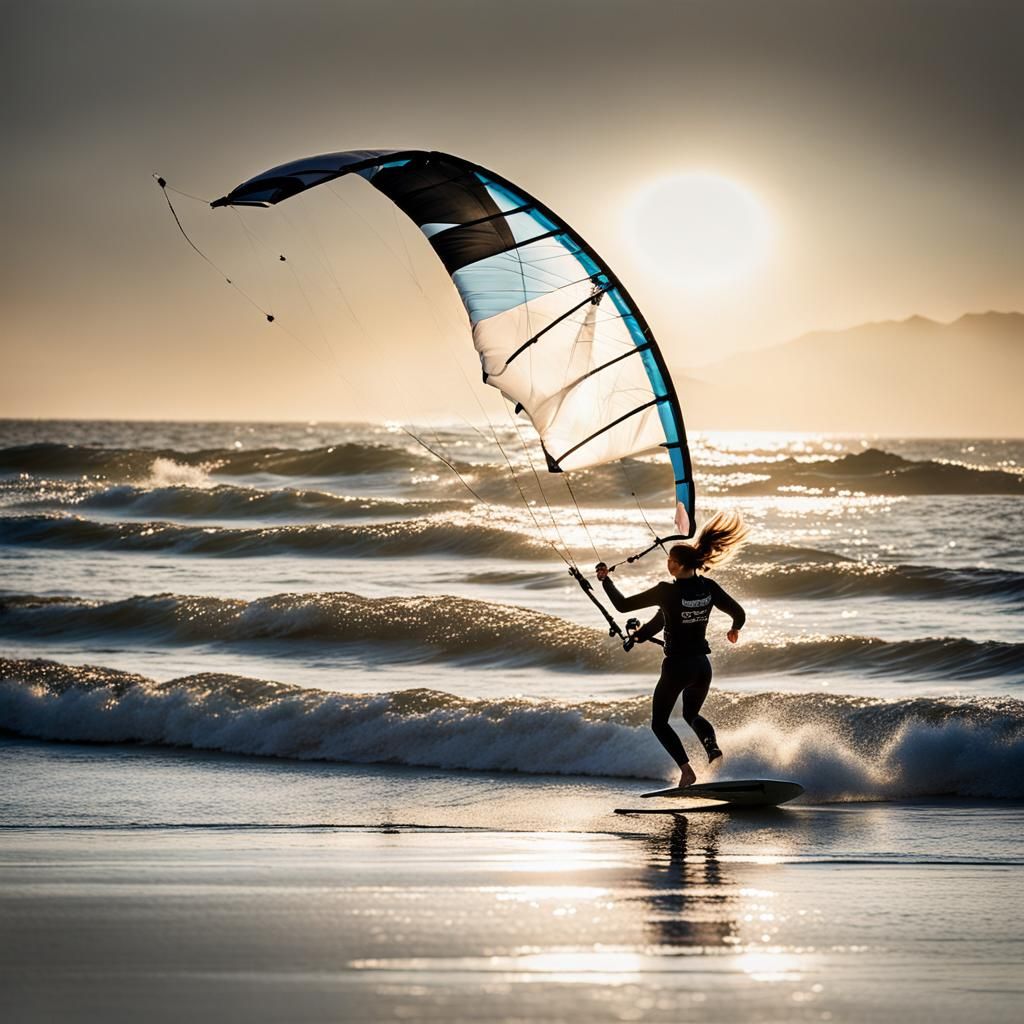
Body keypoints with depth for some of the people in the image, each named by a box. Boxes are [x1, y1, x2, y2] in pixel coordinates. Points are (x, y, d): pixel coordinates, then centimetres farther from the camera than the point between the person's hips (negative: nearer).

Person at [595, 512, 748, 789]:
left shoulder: (667, 591, -18)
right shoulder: (708, 588, -4)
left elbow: (623, 605, -12)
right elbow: (738, 613, 4)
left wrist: (606, 580, 3)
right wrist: (735, 630, 27)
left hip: (676, 667, -5)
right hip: (703, 665, 5)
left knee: (659, 722, 13)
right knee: (692, 715, 29)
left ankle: (686, 769, -7)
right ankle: (713, 747, -2)